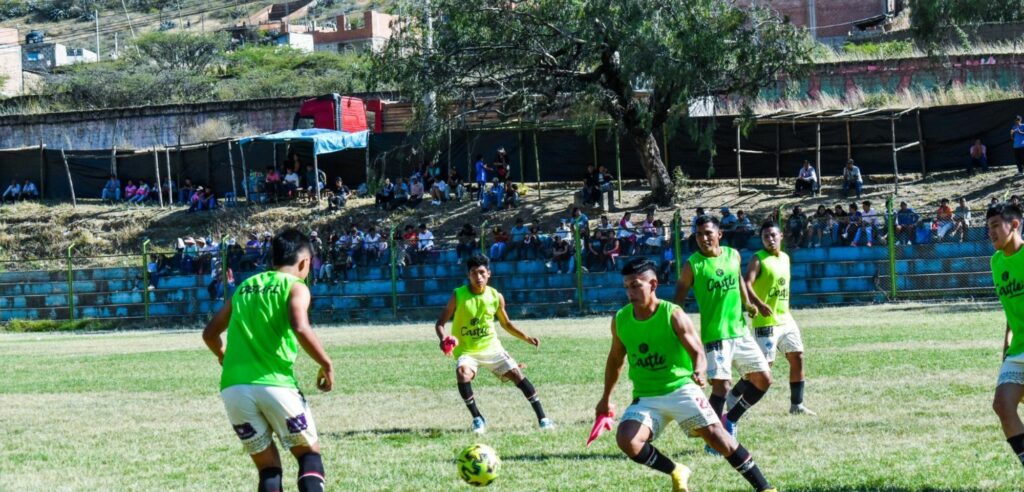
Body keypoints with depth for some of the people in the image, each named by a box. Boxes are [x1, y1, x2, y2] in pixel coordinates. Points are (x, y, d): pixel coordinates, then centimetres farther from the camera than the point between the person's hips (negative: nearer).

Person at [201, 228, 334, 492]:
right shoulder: (295, 287, 3)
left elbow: (210, 333, 26)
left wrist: (225, 356, 46)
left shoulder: (244, 287, 21)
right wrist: (326, 364, -4)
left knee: (268, 467, 14)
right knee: (309, 454, 11)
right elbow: (300, 328, -16)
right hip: (275, 383, -4)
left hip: (233, 388, 4)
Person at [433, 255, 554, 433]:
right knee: (463, 373, -31)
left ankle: (542, 417, 2)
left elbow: (506, 323, 11)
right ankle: (477, 418, -14)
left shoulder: (496, 297, -5)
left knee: (517, 374, -8)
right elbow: (440, 323, -7)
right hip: (466, 350, -2)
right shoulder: (458, 296, -13)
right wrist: (443, 338, -29)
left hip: (491, 347, 2)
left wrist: (526, 338, -1)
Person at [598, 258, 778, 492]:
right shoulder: (619, 320, -1)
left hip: (681, 387, -3)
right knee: (626, 440, -21)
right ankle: (676, 473, 3)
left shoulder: (673, 315, -13)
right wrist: (606, 398, 23)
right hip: (646, 397, 3)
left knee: (715, 433, -18)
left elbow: (697, 352, -16)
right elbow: (615, 359, 16)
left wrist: (700, 372, -39)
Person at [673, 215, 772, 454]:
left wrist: (747, 304, 24)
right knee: (721, 385, -15)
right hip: (714, 334, -6)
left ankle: (730, 420, 24)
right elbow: (678, 301, -6)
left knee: (764, 380, 7)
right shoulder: (693, 265, -9)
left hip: (740, 330, 6)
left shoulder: (733, 255, 5)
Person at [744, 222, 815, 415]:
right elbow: (747, 286, -21)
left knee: (797, 357, 2)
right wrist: (759, 304, -37)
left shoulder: (785, 258, 13)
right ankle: (734, 396, 5)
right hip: (766, 321, -7)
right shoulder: (758, 260, -9)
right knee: (764, 364, -9)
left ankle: (796, 405, 9)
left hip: (785, 319, 7)